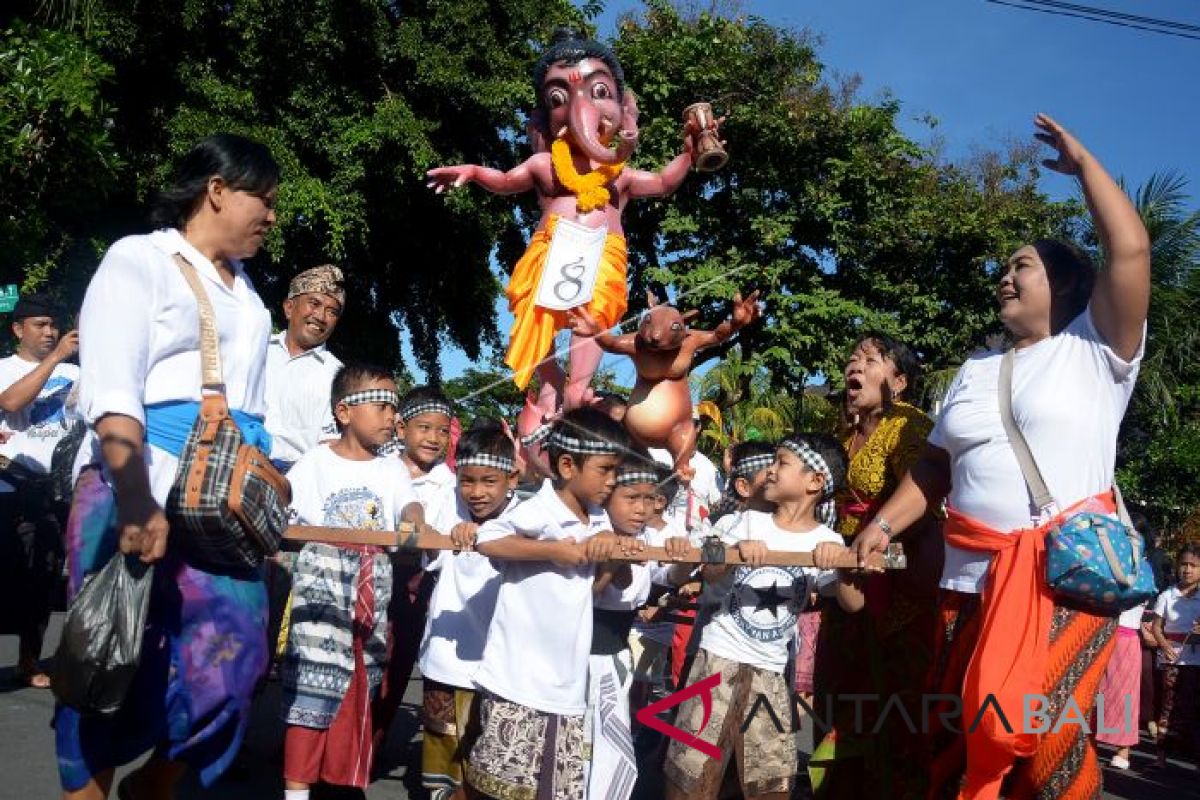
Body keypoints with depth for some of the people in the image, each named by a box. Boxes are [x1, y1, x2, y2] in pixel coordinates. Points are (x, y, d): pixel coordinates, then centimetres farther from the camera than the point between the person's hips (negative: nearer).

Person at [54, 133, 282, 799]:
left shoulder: (244, 287, 21)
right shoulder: (141, 259, -1)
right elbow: (110, 394, -13)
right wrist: (137, 504, -24)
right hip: (142, 488, -6)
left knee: (230, 655, 2)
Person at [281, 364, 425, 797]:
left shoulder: (392, 470, 9)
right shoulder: (315, 462, 1)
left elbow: (410, 508, -8)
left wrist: (423, 529, -30)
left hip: (370, 601, 4)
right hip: (321, 593, -3)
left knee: (357, 695, 9)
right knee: (312, 692, -8)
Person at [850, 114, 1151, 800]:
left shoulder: (1095, 351, 3)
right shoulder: (976, 370, 20)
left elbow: (1131, 250, -9)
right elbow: (937, 464, 19)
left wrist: (1082, 163, 0)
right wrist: (884, 523, 6)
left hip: (1067, 570, -5)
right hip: (974, 573, 5)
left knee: (1041, 732, -11)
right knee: (960, 731, 7)